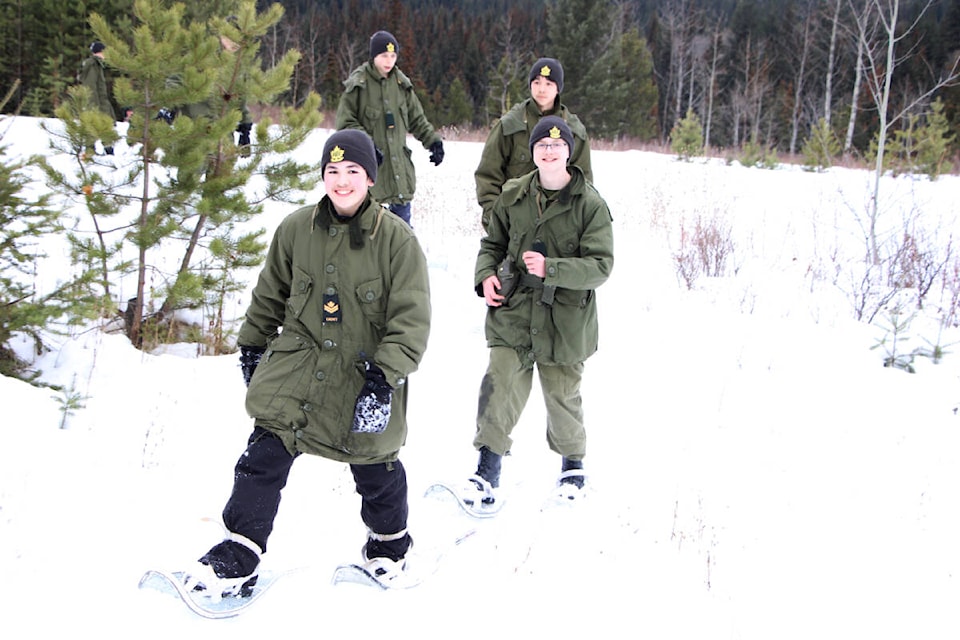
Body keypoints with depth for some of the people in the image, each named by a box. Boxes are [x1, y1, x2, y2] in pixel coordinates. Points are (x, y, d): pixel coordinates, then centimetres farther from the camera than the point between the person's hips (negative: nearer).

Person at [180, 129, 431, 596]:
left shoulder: (397, 239, -12)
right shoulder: (296, 229, -2)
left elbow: (411, 318, -14)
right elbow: (269, 294, 13)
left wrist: (385, 379, -22)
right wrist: (251, 345, 19)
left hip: (365, 376, -2)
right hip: (296, 367, 2)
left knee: (375, 467, 13)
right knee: (264, 454, -4)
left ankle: (390, 542, 40)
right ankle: (239, 556, 9)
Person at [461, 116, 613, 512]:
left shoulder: (590, 204, -9)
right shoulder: (513, 195, 3)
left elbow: (600, 265, -13)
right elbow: (493, 243, 16)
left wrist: (551, 268, -26)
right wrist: (486, 275, -4)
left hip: (565, 320, -2)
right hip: (513, 312, 2)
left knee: (562, 394, 11)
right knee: (499, 388, -7)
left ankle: (572, 462, 38)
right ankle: (488, 469, 8)